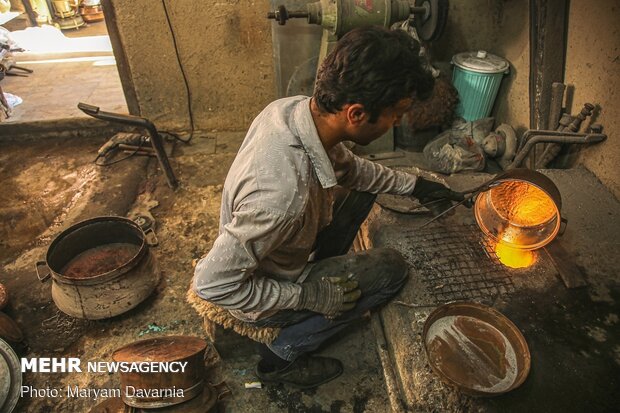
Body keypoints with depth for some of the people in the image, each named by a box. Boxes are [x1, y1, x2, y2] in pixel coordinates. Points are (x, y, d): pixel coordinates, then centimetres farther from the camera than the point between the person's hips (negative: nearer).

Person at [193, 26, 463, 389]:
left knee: (361, 186, 10)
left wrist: (412, 184, 6)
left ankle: (322, 274, 23)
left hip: (277, 247, 7)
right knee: (391, 268, -3)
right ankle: (283, 355, 5)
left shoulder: (295, 107, -18)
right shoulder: (284, 195, -43)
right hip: (264, 296, -7)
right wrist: (307, 297, -22)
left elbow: (347, 165, 3)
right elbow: (211, 282, -31)